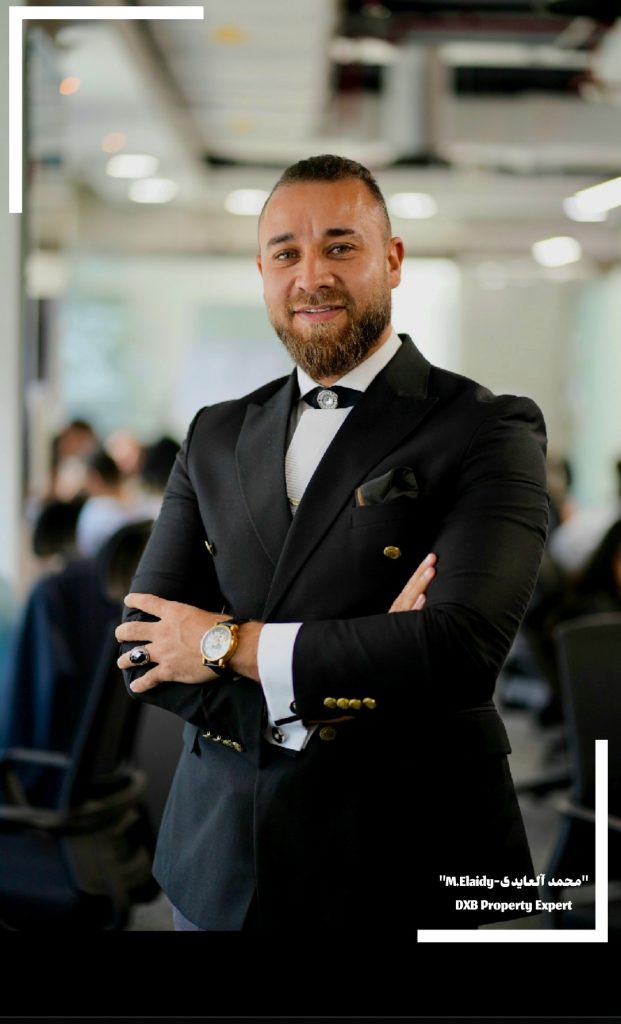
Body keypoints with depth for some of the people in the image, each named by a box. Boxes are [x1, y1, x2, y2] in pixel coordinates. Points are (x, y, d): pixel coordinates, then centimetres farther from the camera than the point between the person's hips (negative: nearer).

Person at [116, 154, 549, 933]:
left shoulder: (487, 430, -8)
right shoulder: (217, 436, 8)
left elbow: (463, 647, -22)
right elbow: (142, 650, -1)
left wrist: (228, 645, -14)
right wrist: (346, 672, -17)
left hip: (406, 875, -4)